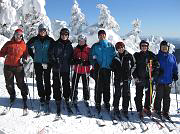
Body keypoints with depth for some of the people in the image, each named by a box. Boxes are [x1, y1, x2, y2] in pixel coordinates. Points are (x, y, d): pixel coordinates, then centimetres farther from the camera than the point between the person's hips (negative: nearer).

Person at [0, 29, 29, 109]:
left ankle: (24, 98, 9)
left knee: (21, 83, -4)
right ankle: (12, 96, 33)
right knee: (9, 84, 11)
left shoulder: (23, 45, 6)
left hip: (18, 67, -2)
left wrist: (24, 59, -8)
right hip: (8, 66, 2)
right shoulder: (8, 44, 8)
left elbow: (25, 54, 11)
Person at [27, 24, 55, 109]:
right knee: (39, 80, 4)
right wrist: (33, 56, 9)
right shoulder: (35, 39, 3)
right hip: (38, 63, 2)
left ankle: (48, 96, 13)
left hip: (47, 63, -2)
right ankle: (42, 97, 13)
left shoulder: (50, 40, -2)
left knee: (47, 80, 2)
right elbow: (28, 46, 15)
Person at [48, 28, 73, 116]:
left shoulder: (69, 45, 9)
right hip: (56, 69, -2)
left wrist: (69, 62, 2)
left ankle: (67, 98, 24)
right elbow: (50, 54, 0)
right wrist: (54, 62, -9)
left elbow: (71, 56, 18)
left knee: (66, 84, 8)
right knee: (56, 85, 0)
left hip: (66, 69, 2)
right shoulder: (56, 44, 0)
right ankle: (58, 100, 11)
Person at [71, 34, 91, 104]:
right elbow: (73, 58, 12)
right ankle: (74, 97, 12)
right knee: (74, 84, 0)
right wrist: (76, 61, -9)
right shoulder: (76, 49, 10)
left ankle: (86, 98, 20)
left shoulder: (88, 49, 3)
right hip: (77, 69, 2)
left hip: (85, 70, -1)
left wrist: (85, 62, -14)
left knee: (86, 85, 6)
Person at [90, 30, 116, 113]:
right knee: (98, 86, -4)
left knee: (107, 86, 6)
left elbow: (114, 56, 14)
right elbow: (92, 57, 8)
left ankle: (107, 102, 18)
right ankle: (98, 103, 5)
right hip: (98, 69, -1)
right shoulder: (95, 46, 10)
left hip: (107, 69, 2)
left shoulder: (110, 46, 13)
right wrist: (95, 64, -6)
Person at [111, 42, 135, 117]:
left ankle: (125, 108, 14)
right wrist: (116, 72, 1)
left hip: (127, 78, -1)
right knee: (117, 94, 3)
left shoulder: (129, 56, 2)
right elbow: (112, 67, 16)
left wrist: (130, 72, 1)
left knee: (126, 94, 4)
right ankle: (116, 108, 15)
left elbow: (133, 65, 10)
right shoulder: (115, 58, 7)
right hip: (118, 78, 1)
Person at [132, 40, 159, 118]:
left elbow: (156, 65, 5)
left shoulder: (151, 55, 5)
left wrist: (154, 75, -5)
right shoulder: (136, 55, 4)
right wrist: (135, 77, -5)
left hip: (149, 78, 1)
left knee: (149, 95, 8)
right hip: (139, 79, -1)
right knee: (139, 96, 1)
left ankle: (147, 108, 28)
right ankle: (139, 110, 13)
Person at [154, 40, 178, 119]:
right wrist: (157, 72, -16)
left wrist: (175, 75, 6)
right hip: (160, 80, -3)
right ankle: (157, 110, 13)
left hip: (168, 81, 3)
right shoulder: (157, 57, 1)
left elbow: (175, 68, 17)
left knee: (167, 97, 9)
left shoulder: (172, 57, 10)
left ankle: (166, 112, 18)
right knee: (159, 96, -1)